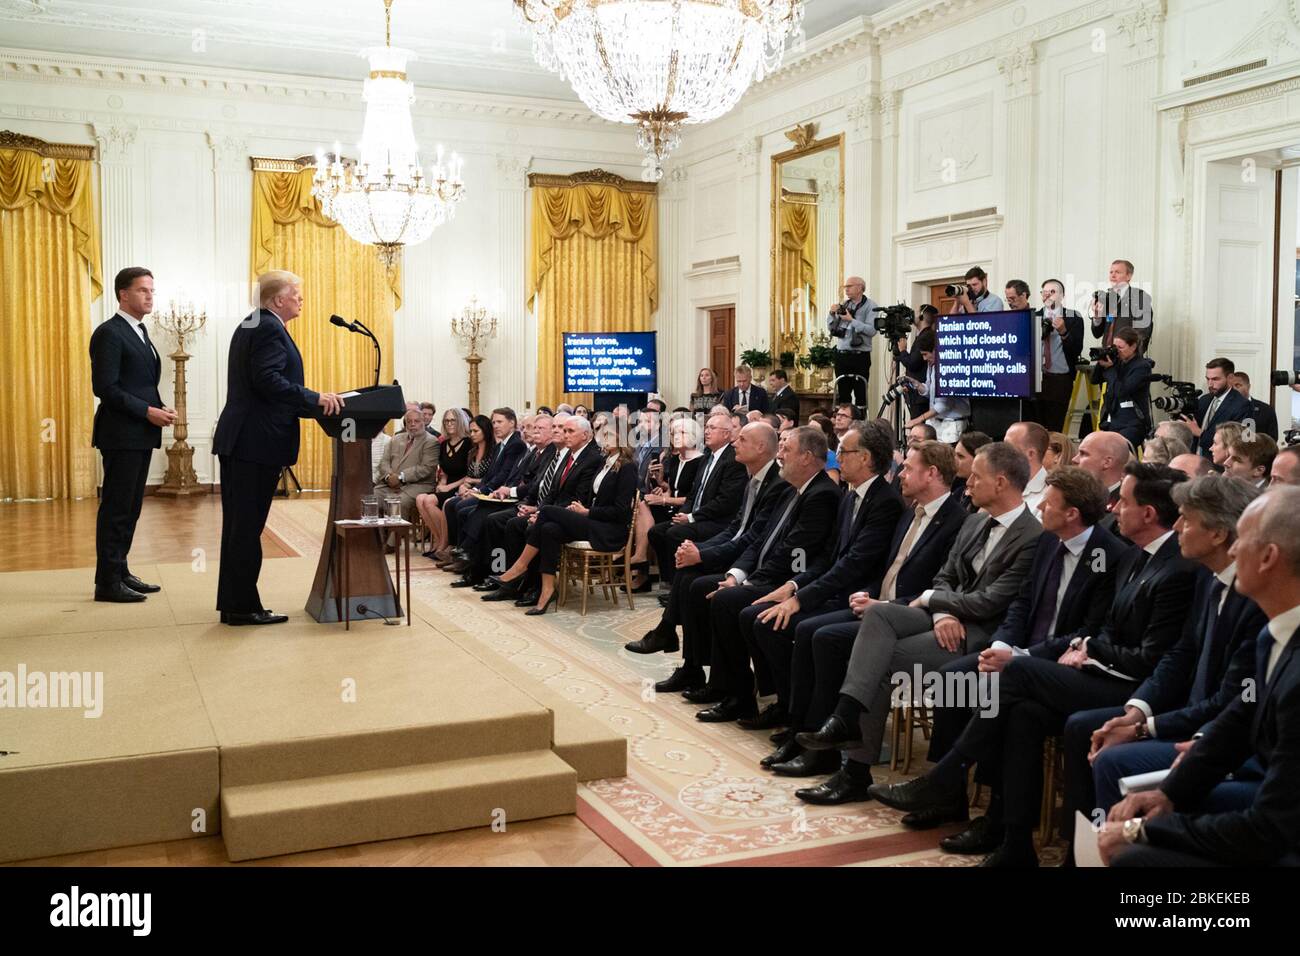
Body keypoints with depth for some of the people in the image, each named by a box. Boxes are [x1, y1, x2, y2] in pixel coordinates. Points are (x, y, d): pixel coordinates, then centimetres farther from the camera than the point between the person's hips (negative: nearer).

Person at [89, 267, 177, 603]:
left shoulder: (138, 332, 17)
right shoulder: (109, 333, -11)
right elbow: (104, 387, -18)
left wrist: (159, 408, 3)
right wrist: (148, 411, -18)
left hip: (141, 435, 9)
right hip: (121, 435, -9)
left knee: (130, 508, 13)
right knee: (116, 508, -4)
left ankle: (119, 572, 21)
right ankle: (107, 582, 3)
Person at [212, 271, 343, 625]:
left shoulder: (250, 325, 20)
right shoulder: (270, 328, -12)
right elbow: (267, 379, -22)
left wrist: (312, 402, 16)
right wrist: (315, 399, -20)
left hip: (237, 438, 10)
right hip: (258, 441, -10)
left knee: (239, 525, 12)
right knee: (248, 527, -5)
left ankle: (232, 603, 18)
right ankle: (243, 606, 2)